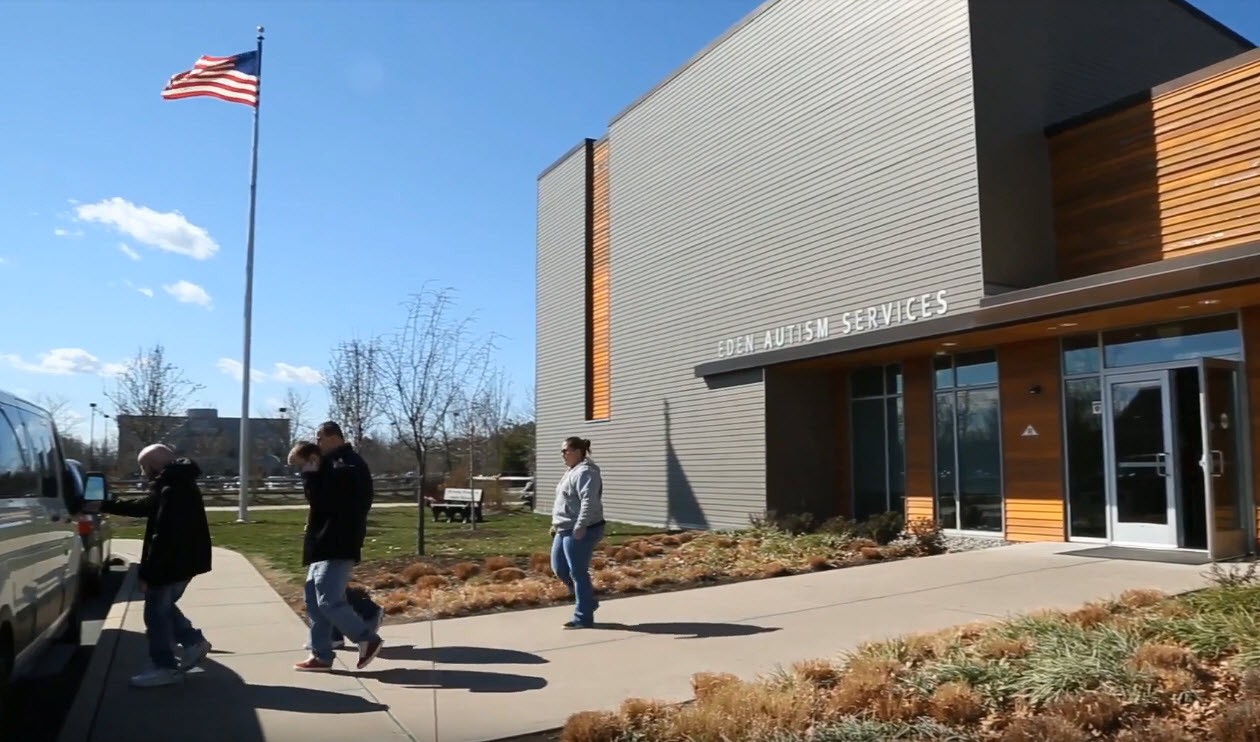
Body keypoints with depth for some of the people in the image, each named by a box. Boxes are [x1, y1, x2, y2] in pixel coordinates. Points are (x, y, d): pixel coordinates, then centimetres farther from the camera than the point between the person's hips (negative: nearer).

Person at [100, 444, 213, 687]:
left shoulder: (173, 491, -23)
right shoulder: (177, 486, 12)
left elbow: (163, 538, -27)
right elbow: (145, 506, 24)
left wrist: (147, 572, -22)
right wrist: (106, 505, 24)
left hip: (172, 564, -10)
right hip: (180, 561, 10)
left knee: (157, 613, 2)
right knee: (164, 608, 22)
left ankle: (164, 667, 12)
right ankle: (195, 643, 24)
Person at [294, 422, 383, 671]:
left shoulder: (348, 465, -15)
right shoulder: (333, 462, 18)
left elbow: (323, 501, -20)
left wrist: (310, 475, -11)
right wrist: (313, 474, 8)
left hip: (338, 545, -11)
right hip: (325, 543, 11)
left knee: (329, 601, -12)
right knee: (315, 601, 11)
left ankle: (368, 639, 1)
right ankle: (321, 655, 16)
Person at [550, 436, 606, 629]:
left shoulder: (585, 472, -16)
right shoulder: (572, 471, 17)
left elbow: (588, 502, -27)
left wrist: (580, 527, -33)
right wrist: (557, 524, 25)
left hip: (580, 532, -11)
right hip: (565, 530, 11)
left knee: (578, 573, -3)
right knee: (559, 568, 16)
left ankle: (583, 617, 8)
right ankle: (587, 601, 29)